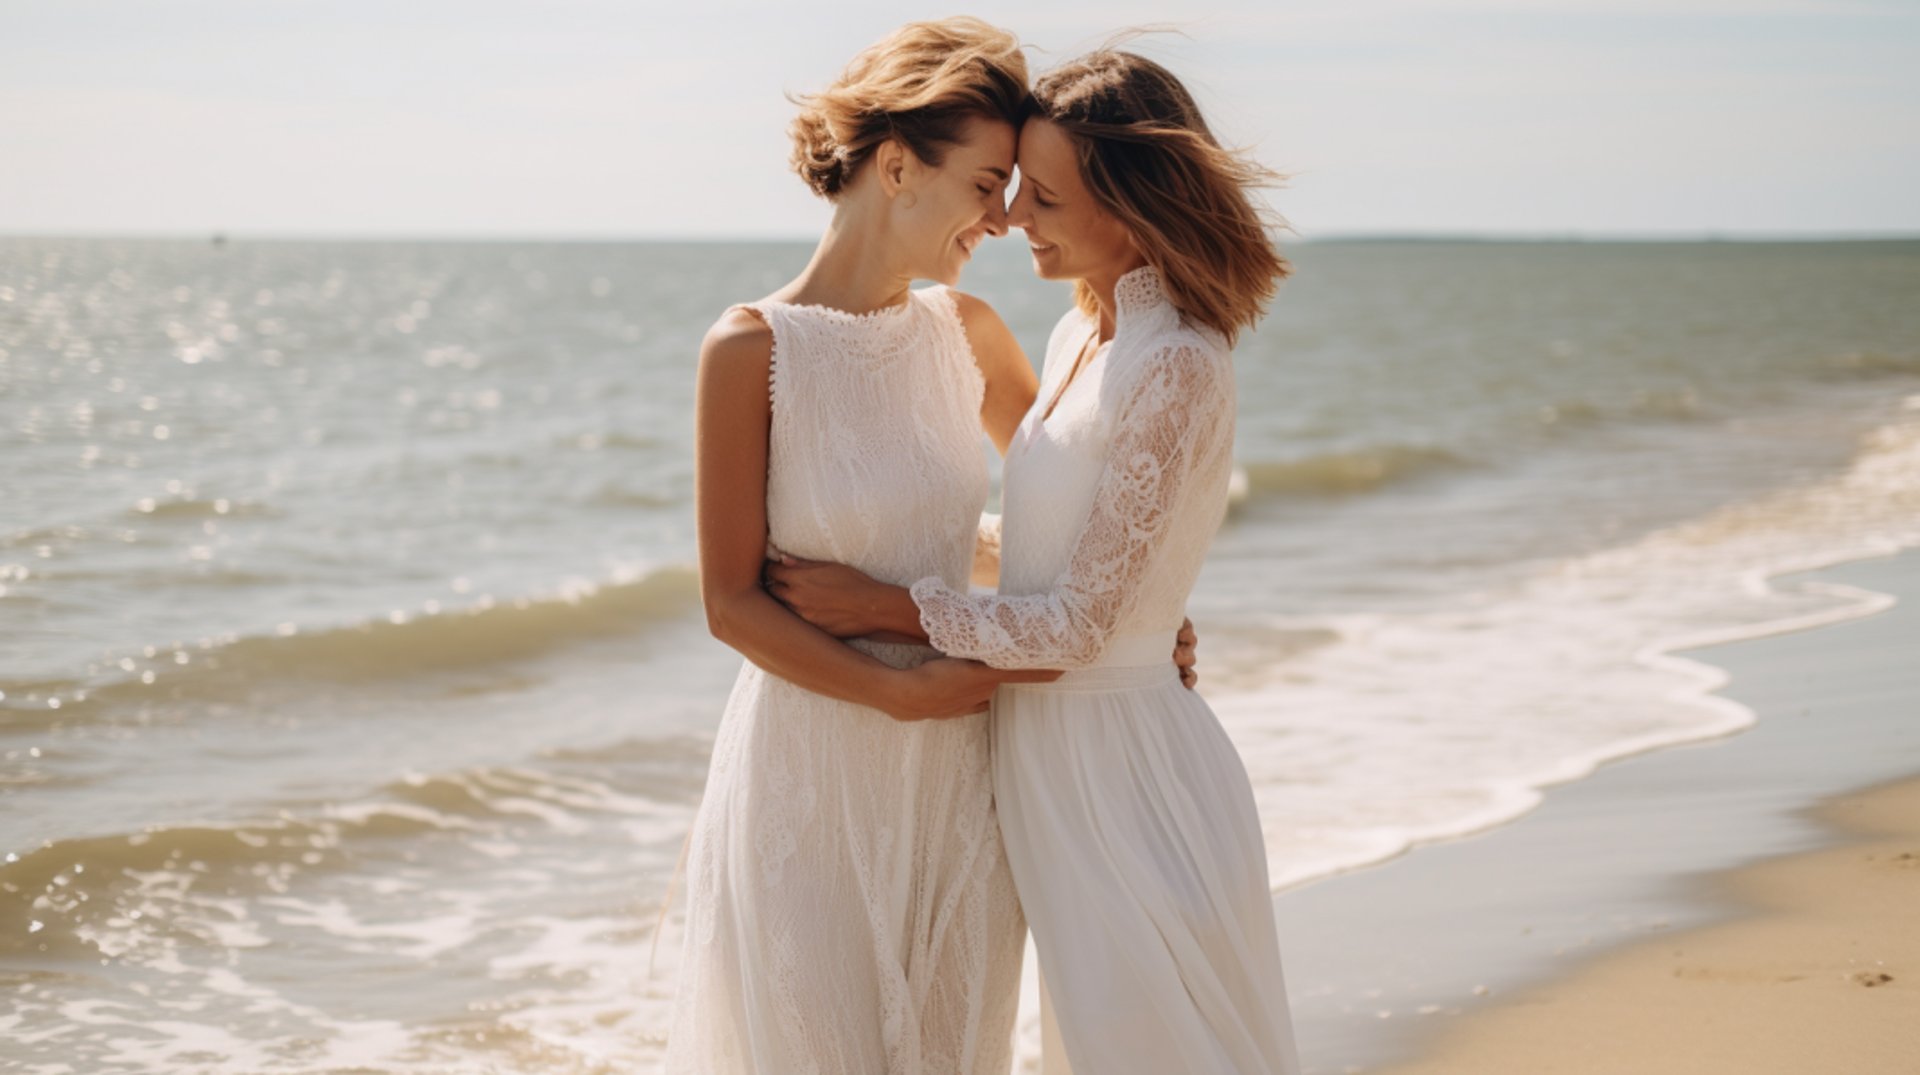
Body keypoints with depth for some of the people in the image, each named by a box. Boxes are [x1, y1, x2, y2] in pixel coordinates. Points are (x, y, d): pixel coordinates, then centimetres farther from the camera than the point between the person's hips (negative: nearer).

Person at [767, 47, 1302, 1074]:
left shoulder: (1176, 370, -20)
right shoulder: (1080, 335, 8)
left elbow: (1079, 623, -20)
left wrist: (884, 604, -13)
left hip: (1120, 763, -9)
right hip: (1051, 751, 9)